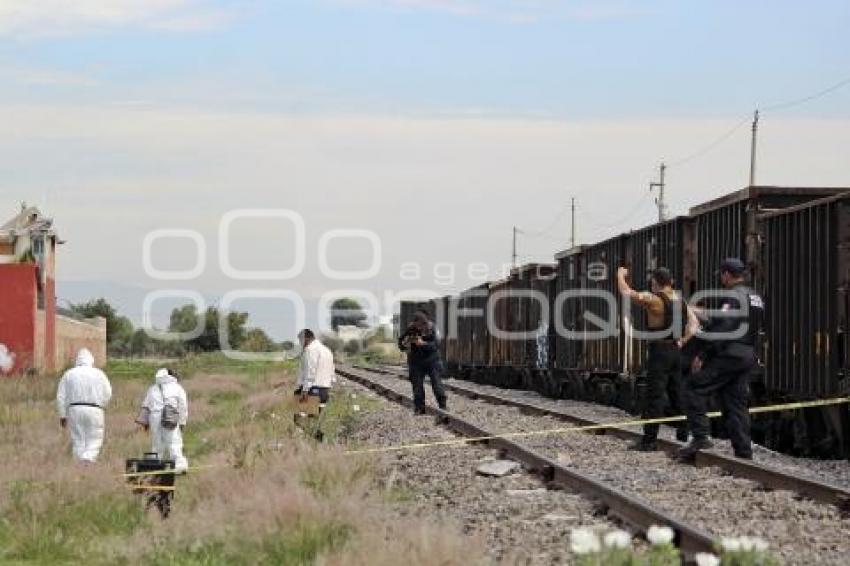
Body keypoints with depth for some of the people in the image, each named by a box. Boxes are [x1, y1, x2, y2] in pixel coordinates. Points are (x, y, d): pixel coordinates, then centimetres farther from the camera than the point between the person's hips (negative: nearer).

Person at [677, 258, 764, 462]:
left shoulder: (732, 296, -12)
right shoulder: (756, 298, 18)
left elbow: (720, 328, -20)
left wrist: (701, 354, -18)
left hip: (728, 355, -9)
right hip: (748, 356, 9)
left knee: (694, 389, -2)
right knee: (737, 404, 10)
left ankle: (700, 436, -11)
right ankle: (744, 452, 6)